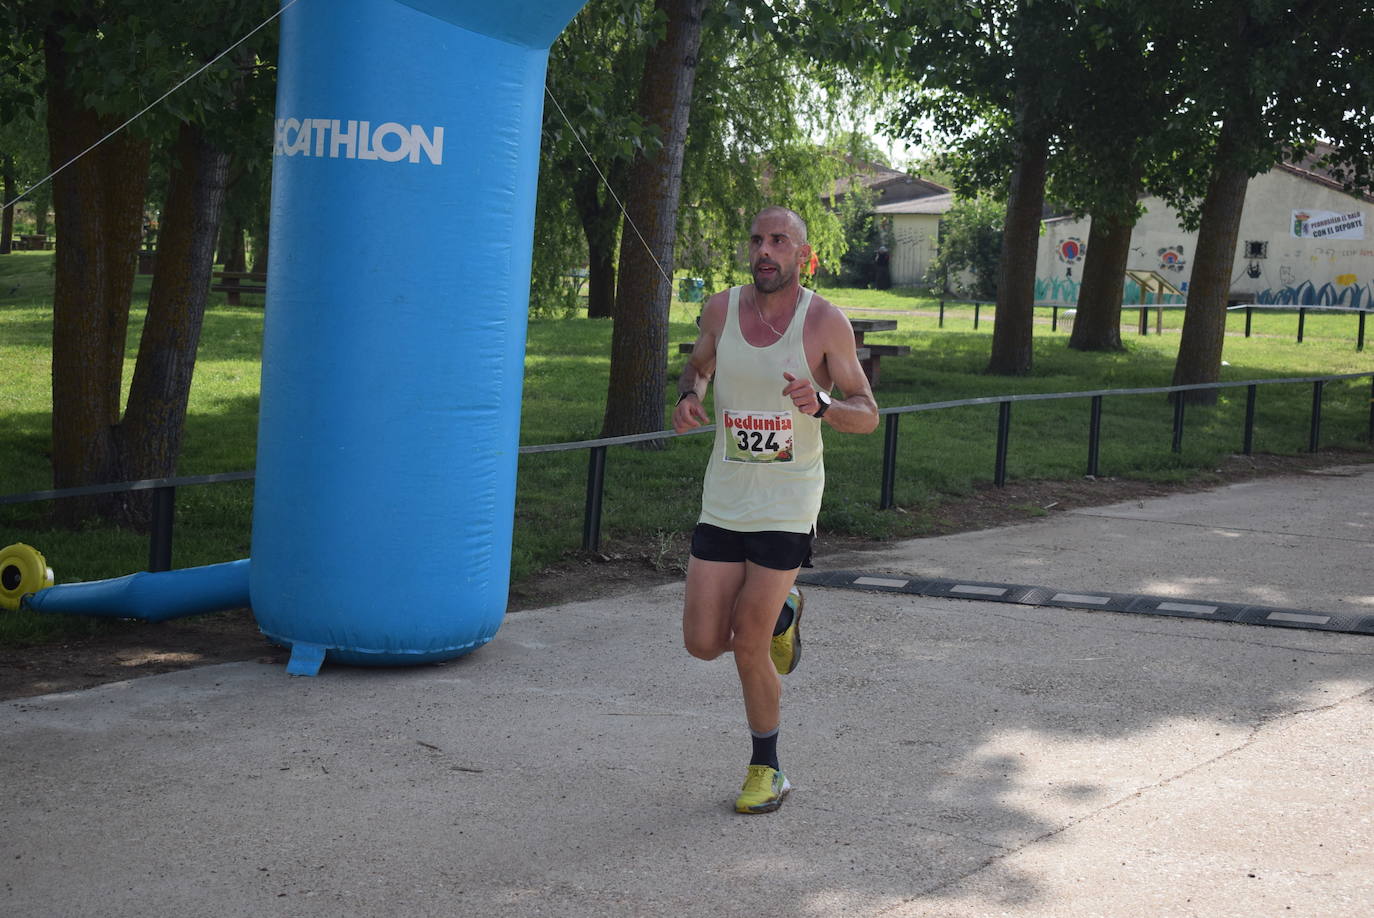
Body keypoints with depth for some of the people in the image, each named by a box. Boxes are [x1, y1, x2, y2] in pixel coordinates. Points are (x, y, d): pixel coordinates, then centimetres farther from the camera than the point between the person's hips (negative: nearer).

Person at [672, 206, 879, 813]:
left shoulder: (825, 322, -9)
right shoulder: (721, 309, 1)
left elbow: (868, 414, -4)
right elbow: (698, 364, 21)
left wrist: (821, 405, -25)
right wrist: (688, 396, -2)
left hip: (787, 505, -4)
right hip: (723, 501, 4)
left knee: (748, 646, -6)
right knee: (703, 642, 0)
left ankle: (766, 770, 16)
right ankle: (781, 614, 34)